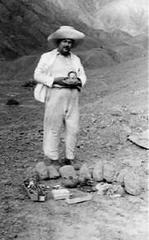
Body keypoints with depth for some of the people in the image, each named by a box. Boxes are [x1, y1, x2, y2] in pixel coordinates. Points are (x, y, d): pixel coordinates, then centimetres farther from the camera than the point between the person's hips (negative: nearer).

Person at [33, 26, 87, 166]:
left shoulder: (76, 59, 19)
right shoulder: (47, 57, 6)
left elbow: (83, 76, 17)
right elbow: (38, 75, 0)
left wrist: (78, 80, -7)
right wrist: (55, 80, -13)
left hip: (72, 96, 4)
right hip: (55, 94, -4)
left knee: (73, 127, 3)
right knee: (53, 127, -3)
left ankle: (70, 159, 15)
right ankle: (53, 159, 9)